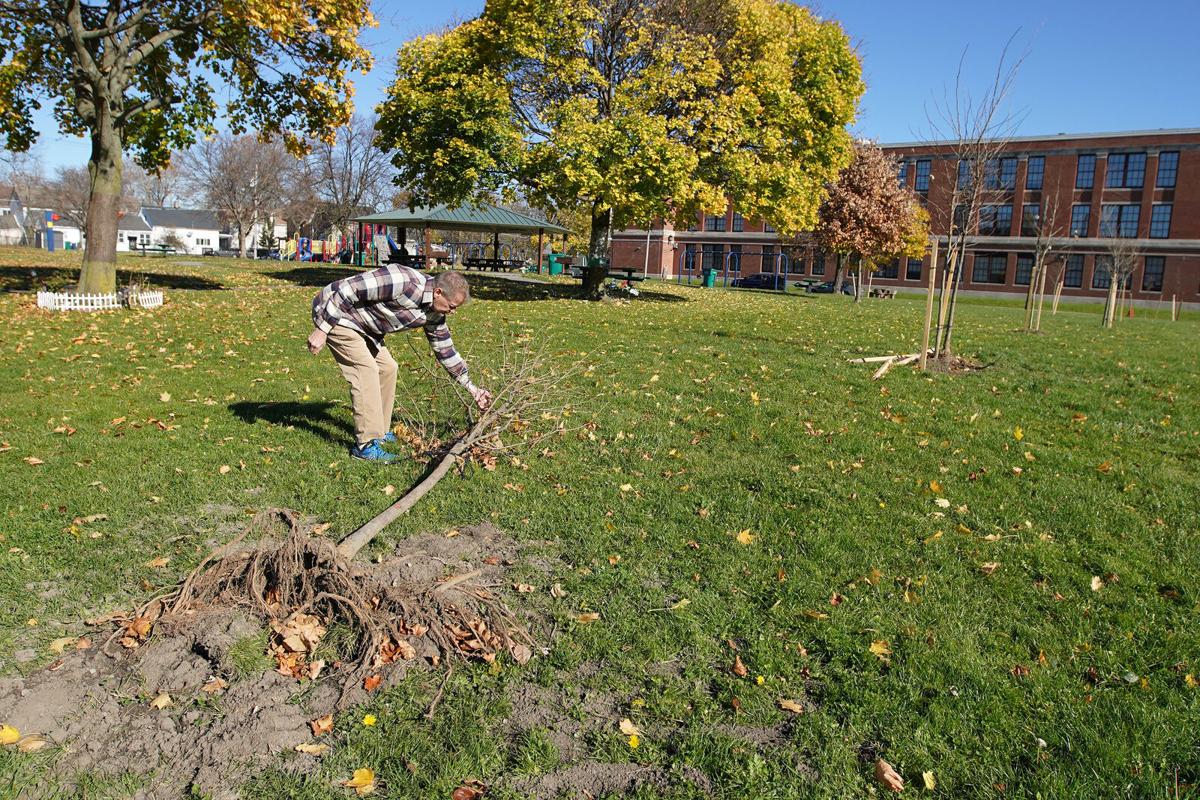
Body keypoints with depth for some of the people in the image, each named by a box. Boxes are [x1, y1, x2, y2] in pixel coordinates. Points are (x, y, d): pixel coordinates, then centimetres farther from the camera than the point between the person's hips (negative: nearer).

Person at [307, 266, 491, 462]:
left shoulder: (434, 315, -5)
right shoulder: (402, 281, -33)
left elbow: (445, 350, 8)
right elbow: (346, 289, -30)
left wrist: (471, 387, 8)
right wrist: (322, 329, -26)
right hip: (333, 313, -9)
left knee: (387, 367, 10)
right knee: (365, 369, -16)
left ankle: (380, 432, 23)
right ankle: (366, 445, -13)